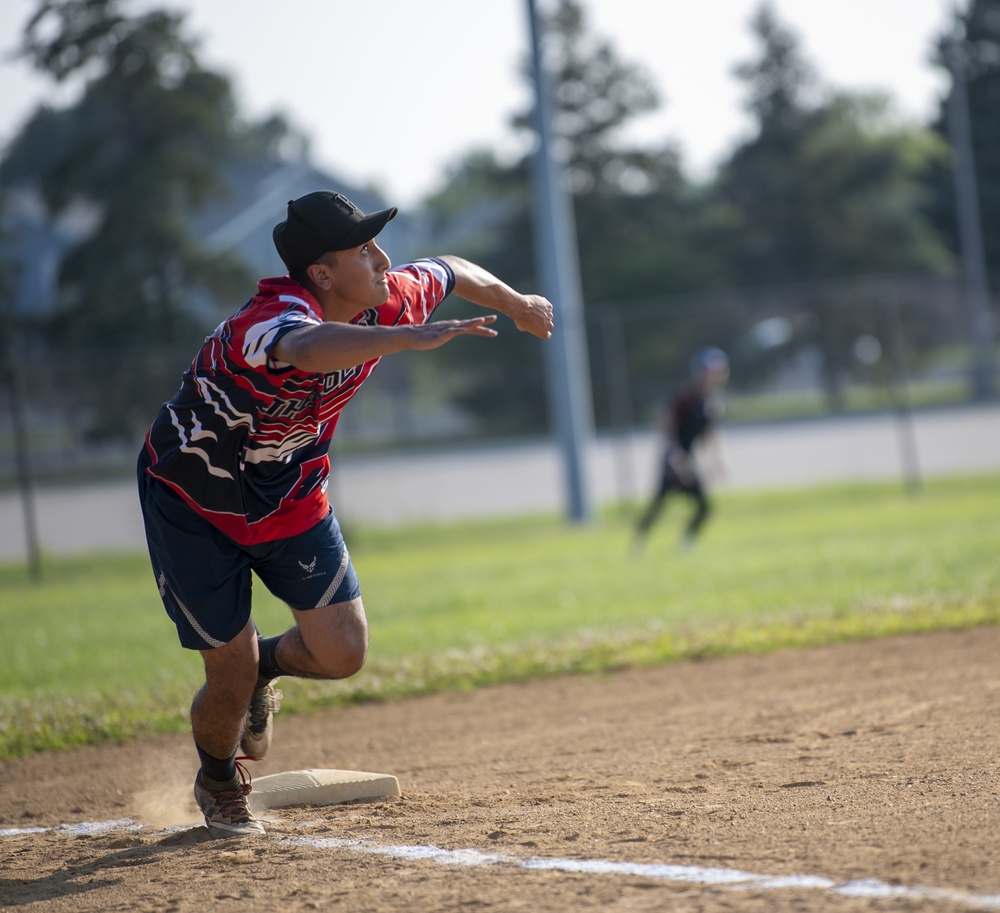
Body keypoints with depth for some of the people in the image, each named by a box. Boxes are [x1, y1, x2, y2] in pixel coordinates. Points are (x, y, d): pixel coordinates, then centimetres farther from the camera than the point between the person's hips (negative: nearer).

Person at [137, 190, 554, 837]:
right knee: (231, 676, -1)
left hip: (292, 500, 6)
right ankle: (220, 784, 34)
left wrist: (517, 305, 24)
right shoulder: (277, 317, -37)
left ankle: (264, 665, 30)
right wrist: (410, 337, -73)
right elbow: (306, 348, -63)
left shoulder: (384, 303, -14)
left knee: (342, 653, -6)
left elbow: (450, 271, 9)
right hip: (193, 504, -6)